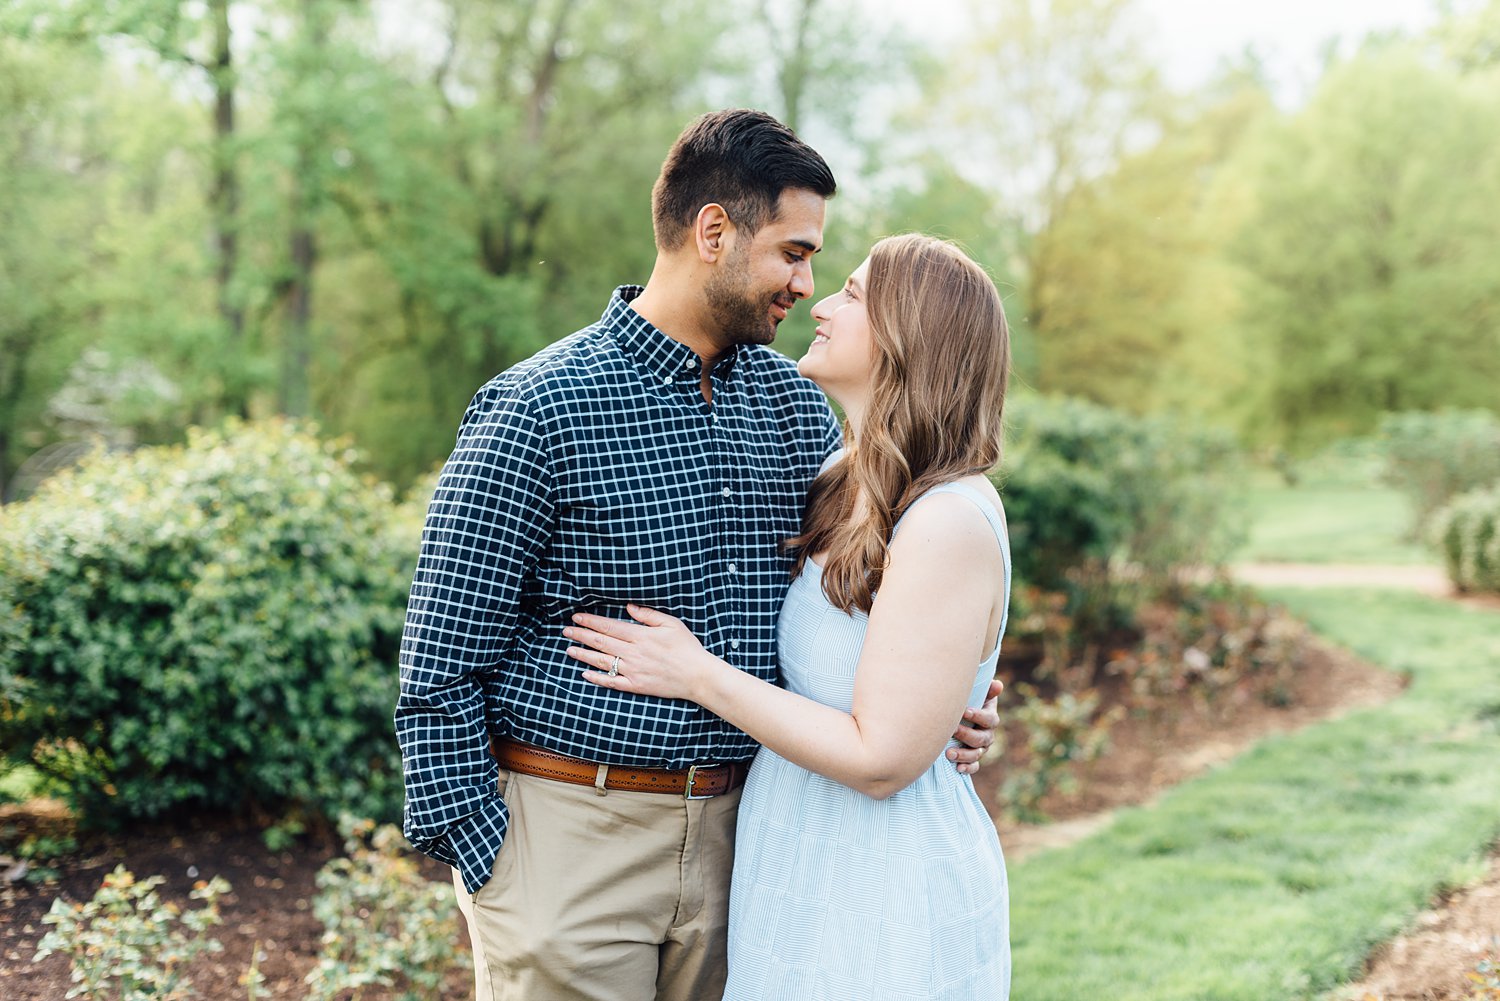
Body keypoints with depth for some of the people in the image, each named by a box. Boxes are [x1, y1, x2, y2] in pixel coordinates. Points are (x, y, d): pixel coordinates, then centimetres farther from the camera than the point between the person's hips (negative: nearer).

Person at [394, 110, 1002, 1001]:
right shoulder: (538, 408, -10)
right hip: (571, 832, -5)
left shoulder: (799, 406, 7)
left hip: (737, 829, 5)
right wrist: (480, 858, -11)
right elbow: (439, 665, -9)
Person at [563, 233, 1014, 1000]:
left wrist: (698, 676, -17)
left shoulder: (951, 525, -22)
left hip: (891, 908, -8)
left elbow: (881, 760, -23)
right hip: (799, 876, 8)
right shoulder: (844, 485, 5)